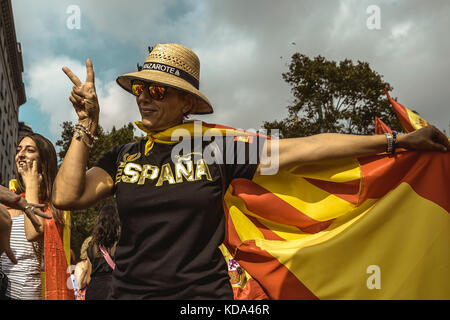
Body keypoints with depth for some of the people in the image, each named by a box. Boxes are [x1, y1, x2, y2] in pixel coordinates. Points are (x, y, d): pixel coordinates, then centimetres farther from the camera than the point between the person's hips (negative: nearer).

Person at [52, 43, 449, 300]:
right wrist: (87, 124, -12)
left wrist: (397, 140, -7)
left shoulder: (215, 150, -4)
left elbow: (301, 148, -7)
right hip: (131, 290, 2)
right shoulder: (123, 157, 4)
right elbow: (66, 197, -7)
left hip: (204, 292, -2)